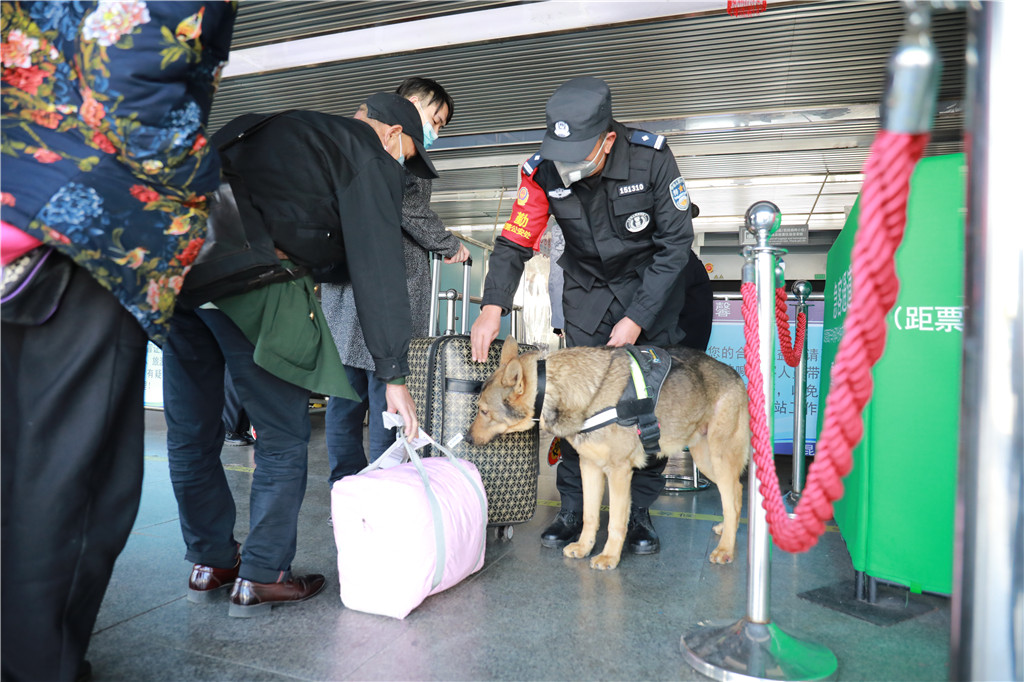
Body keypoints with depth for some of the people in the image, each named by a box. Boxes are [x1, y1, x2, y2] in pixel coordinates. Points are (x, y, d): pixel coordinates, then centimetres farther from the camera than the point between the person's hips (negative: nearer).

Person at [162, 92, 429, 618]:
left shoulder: (283, 127, 31)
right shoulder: (371, 157, 6)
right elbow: (380, 273, -1)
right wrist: (395, 376, 1)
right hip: (250, 281, -8)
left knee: (191, 432, 15)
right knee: (282, 436, 6)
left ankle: (210, 563, 30)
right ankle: (262, 577, 14)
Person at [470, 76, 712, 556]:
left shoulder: (651, 158, -23)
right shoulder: (544, 172, -18)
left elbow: (675, 244, -18)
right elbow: (515, 242, -12)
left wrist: (637, 318, -21)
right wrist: (493, 305, -28)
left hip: (653, 283, -1)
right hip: (586, 287, 2)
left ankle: (639, 512, 7)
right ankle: (572, 510, 8)